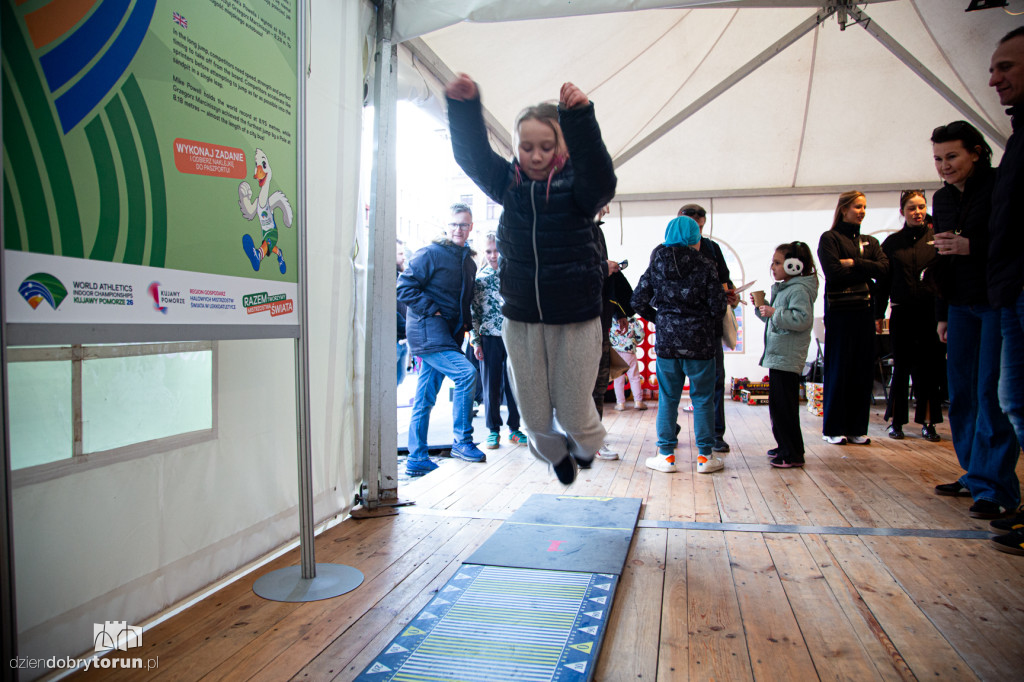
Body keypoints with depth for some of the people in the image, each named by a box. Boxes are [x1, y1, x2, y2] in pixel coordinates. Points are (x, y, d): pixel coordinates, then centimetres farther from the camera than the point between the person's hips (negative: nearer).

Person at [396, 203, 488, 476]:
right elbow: (404, 287, -11)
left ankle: (417, 459, 14)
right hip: (427, 331, -7)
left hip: (448, 335, 7)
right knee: (466, 372, -21)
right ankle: (462, 441, -10)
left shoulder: (469, 261, 17)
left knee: (425, 399, 9)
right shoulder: (430, 254, -6)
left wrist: (464, 323, 10)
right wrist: (432, 310, -15)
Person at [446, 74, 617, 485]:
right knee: (535, 417, 12)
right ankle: (556, 455, 47)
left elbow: (600, 179, -32)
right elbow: (472, 155, -14)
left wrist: (580, 116, -47)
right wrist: (463, 105, -32)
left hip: (576, 319, -3)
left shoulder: (576, 183, -10)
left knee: (574, 414, 6)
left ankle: (587, 440, 45)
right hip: (520, 318, 3)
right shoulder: (509, 182, 0)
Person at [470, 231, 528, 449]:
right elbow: (474, 311, 4)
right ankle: (493, 430, 16)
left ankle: (514, 428, 17)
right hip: (490, 338, 0)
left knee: (513, 383, 5)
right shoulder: (478, 278, 4)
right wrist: (476, 341, -2)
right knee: (491, 385, 5)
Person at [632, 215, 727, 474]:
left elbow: (639, 301, 1)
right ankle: (705, 456, 14)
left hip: (666, 340, 2)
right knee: (702, 399, 8)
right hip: (699, 342, -2)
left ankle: (666, 455, 14)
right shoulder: (705, 267, -5)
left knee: (668, 398, 10)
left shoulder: (656, 266, 2)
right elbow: (718, 308, -7)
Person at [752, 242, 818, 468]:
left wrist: (775, 313, -24)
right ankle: (784, 446, 27)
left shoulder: (798, 290, -13)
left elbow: (803, 319, -27)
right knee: (777, 404, 16)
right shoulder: (782, 288, 17)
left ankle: (793, 454, 1)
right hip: (777, 356, 10)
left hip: (788, 359, -10)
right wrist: (761, 307, 12)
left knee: (784, 406, -7)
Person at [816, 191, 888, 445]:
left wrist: (853, 263, -9)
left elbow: (883, 267, 1)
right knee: (838, 369, -2)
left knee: (863, 370, 4)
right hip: (839, 311, -5)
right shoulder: (830, 238, 2)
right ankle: (833, 429, 7)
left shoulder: (870, 241, 19)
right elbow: (833, 272, -11)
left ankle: (857, 428, 12)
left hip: (864, 310, 5)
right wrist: (865, 270, -3)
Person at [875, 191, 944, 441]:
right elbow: (883, 281, 7)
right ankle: (896, 421, 14)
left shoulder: (937, 238, 5)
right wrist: (878, 314, 3)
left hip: (931, 311, 0)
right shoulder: (892, 242, 6)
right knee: (901, 367, 5)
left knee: (929, 368, 3)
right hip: (902, 312, 0)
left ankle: (928, 422, 12)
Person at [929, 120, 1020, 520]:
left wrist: (972, 247, -22)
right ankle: (974, 475, 17)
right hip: (961, 305, 7)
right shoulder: (942, 199, 13)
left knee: (991, 393, -9)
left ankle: (995, 488, -4)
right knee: (961, 392, 7)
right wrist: (942, 314, 16)